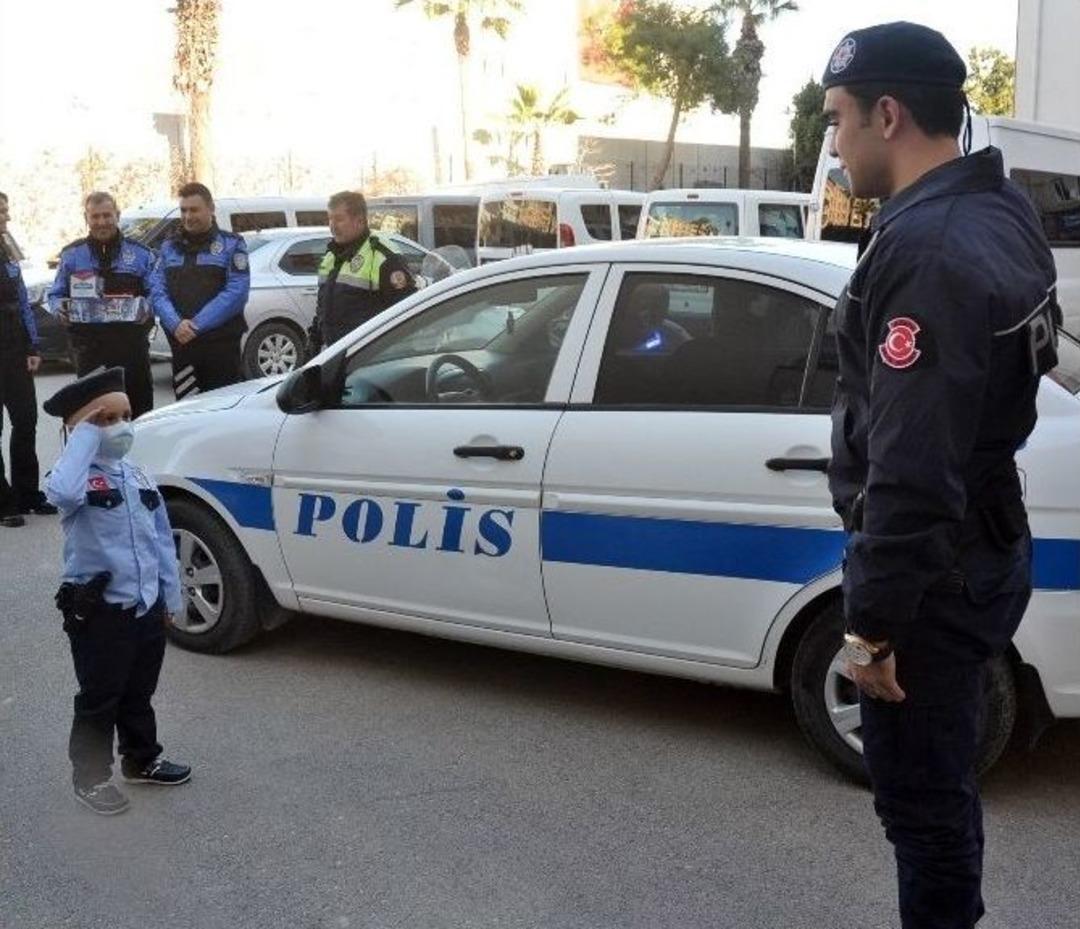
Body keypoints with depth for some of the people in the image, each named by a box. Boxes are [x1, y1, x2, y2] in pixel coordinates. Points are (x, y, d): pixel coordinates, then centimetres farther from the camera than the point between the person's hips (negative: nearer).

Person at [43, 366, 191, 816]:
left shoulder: (136, 475, 7)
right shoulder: (77, 478, -16)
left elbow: (161, 540, 12)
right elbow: (63, 493, -43)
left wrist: (170, 596, 11)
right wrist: (85, 437, -32)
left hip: (147, 606, 7)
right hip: (98, 611, -6)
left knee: (139, 693, 22)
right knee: (99, 700, 7)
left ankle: (142, 761, 39)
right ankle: (90, 777, 23)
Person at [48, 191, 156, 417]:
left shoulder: (140, 254, 8)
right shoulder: (71, 254, 12)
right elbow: (56, 295, 15)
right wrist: (61, 307, -8)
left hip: (131, 346, -1)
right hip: (89, 346, 1)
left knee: (139, 405, 2)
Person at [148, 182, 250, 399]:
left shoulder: (231, 244, 3)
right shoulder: (169, 247, 16)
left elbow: (237, 292, -9)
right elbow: (157, 291, 6)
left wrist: (197, 324, -15)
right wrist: (176, 324, -14)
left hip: (221, 343, -4)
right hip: (181, 344, 4)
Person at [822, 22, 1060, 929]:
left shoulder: (928, 248, -25)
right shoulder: (999, 211, 7)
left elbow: (912, 463, -27)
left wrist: (872, 618, -21)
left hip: (936, 576, -10)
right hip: (981, 552, 10)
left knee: (921, 796, 5)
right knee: (940, 785, 24)